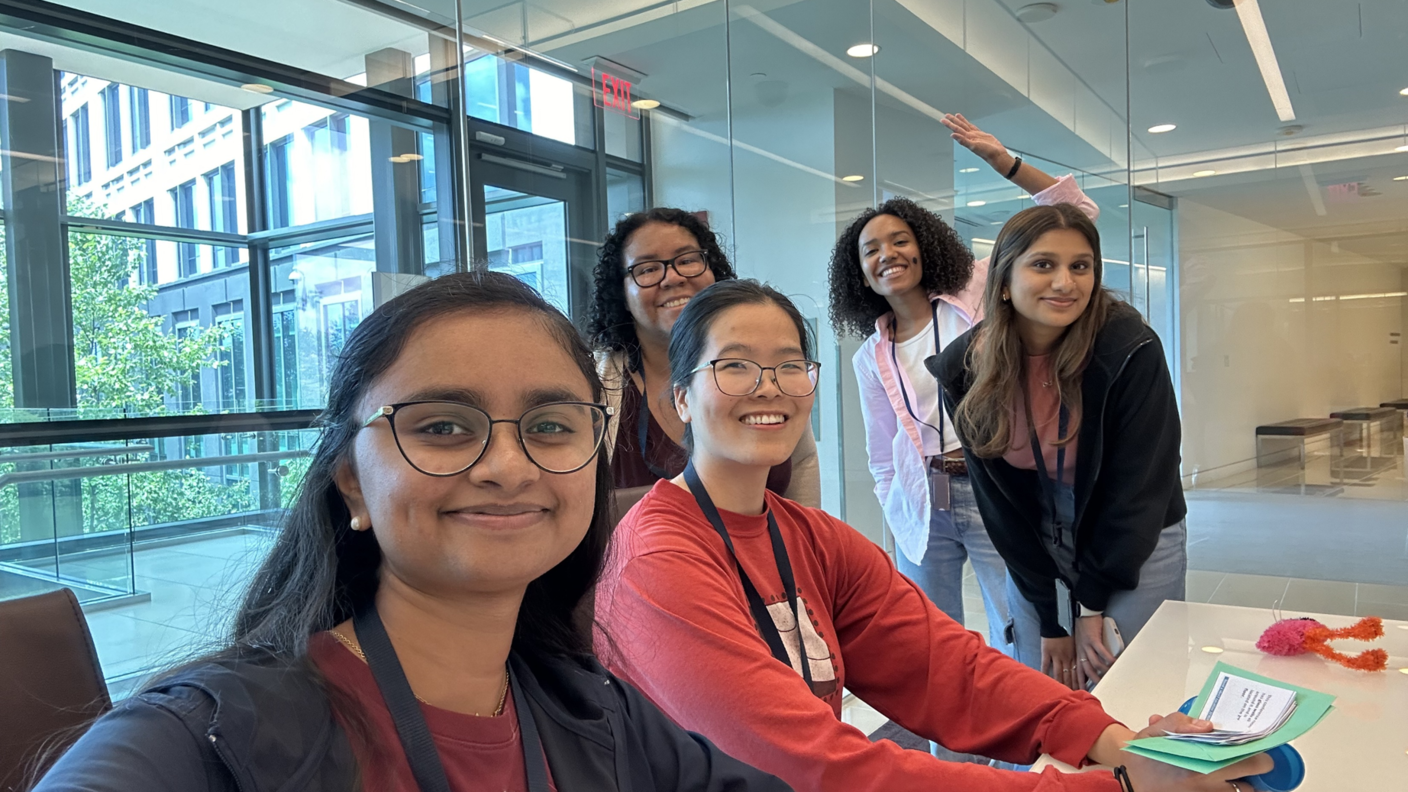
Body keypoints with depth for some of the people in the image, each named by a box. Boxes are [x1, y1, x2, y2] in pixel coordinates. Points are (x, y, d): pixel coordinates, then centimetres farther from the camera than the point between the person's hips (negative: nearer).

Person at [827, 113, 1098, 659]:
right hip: (923, 507, 3)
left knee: (1018, 648, 0)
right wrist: (899, 524, 9)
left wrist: (1003, 161, -14)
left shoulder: (981, 291, 1)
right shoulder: (871, 359, 9)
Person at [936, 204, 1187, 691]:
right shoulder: (965, 368, -15)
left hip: (1136, 551, -2)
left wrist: (1092, 603, -14)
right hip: (1035, 555, 3)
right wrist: (1050, 618, -8)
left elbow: (1140, 486, -16)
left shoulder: (1131, 350, -23)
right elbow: (998, 497, -8)